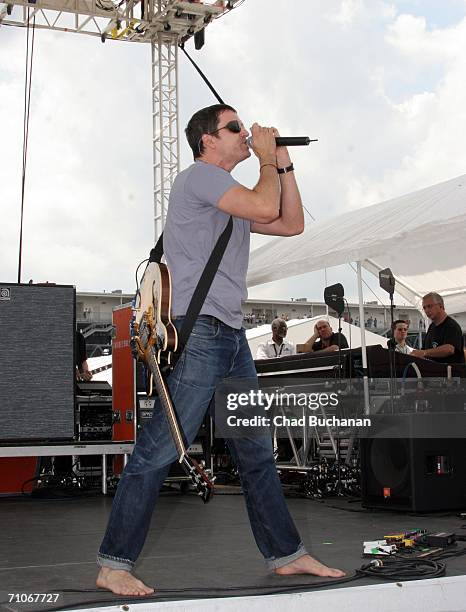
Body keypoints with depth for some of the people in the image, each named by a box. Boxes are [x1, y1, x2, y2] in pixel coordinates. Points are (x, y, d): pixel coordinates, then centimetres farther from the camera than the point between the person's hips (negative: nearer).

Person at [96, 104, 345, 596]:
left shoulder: (233, 200, 24)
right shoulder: (199, 175, -4)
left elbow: (292, 224, 24)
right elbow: (266, 208, -16)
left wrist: (283, 163, 18)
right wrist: (267, 160, 2)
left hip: (232, 336, 10)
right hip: (198, 331, -10)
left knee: (257, 452, 12)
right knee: (160, 450, -10)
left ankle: (286, 554, 21)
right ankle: (113, 566, -5)